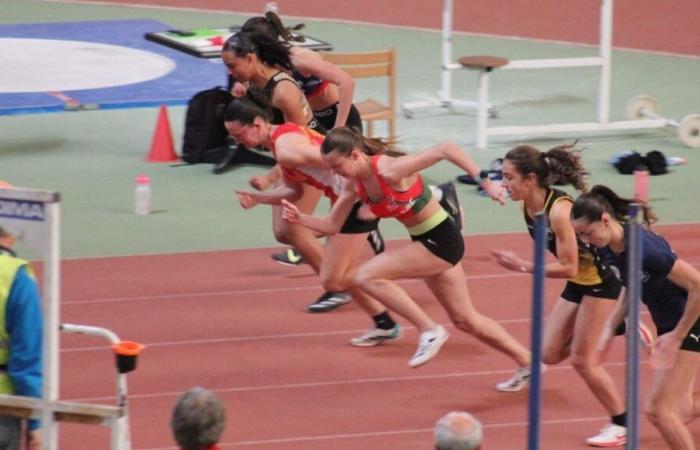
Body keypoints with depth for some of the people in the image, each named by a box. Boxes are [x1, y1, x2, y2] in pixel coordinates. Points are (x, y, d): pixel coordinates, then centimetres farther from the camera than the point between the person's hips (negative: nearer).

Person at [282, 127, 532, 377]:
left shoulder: (390, 171, -27)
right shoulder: (354, 185, -2)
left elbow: (445, 150, -30)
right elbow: (332, 226, 6)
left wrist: (485, 184, -32)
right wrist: (300, 219, -11)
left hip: (441, 239, -9)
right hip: (424, 242, 9)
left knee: (367, 277, -18)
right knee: (466, 320, 18)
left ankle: (429, 330, -10)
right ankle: (528, 362, 31)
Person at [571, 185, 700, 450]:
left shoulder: (644, 248, -31)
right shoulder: (608, 249, -5)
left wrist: (677, 337, -22)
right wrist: (611, 326, 2)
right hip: (667, 324, 9)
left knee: (657, 409, -10)